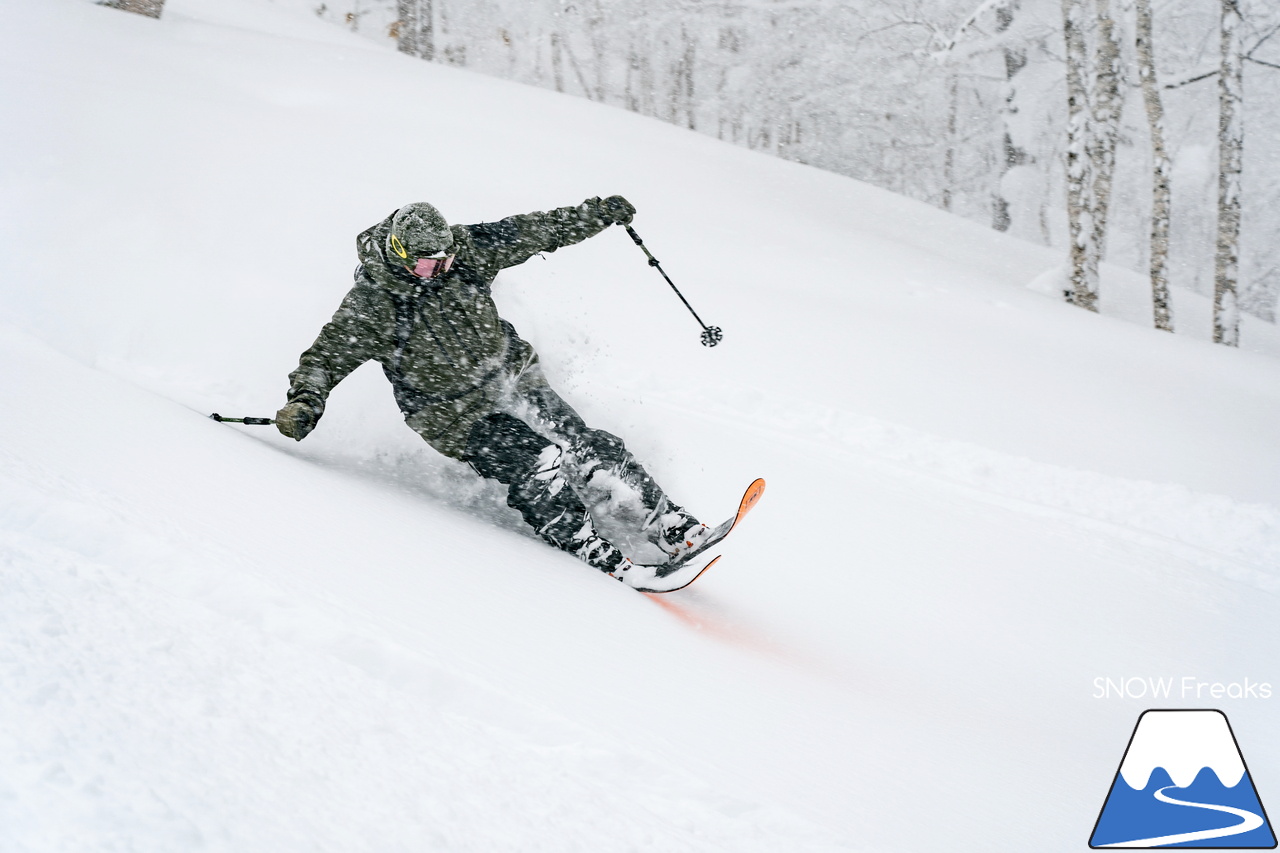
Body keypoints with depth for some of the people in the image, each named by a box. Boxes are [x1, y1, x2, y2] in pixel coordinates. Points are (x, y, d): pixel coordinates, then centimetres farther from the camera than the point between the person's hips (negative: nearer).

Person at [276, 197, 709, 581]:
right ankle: (590, 552, -16)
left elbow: (536, 231, -1)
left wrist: (600, 213, -1)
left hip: (514, 378, 4)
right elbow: (326, 357, -15)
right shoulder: (370, 307, -19)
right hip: (455, 415, -4)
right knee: (535, 463, -24)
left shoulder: (465, 250, -9)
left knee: (584, 446, -7)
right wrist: (305, 402, -33)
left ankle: (670, 526, -4)